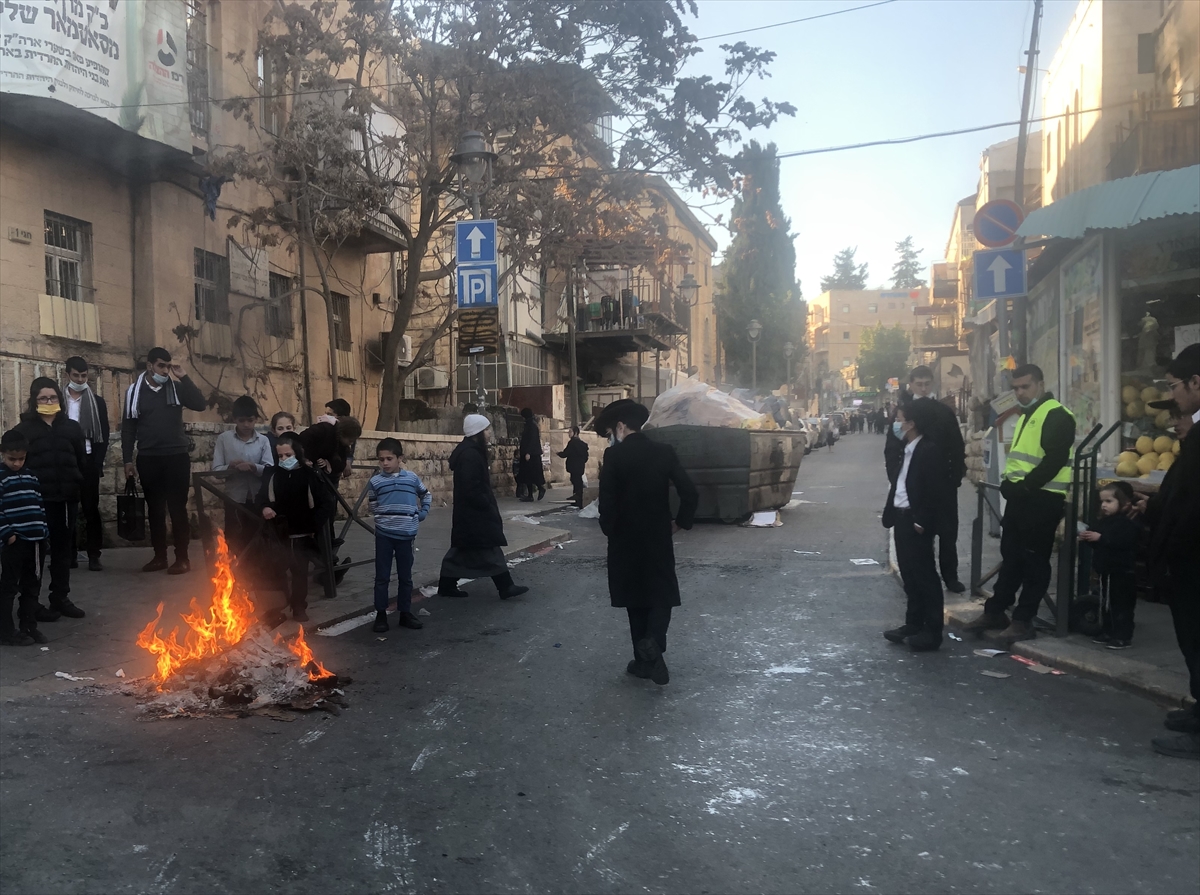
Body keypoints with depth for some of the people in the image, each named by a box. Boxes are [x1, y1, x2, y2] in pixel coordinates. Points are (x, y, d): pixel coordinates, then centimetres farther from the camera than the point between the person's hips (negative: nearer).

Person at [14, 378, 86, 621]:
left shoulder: (72, 427, 8)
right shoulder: (24, 429, 0)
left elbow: (81, 461, 12)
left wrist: (74, 483, 2)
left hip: (66, 499, 3)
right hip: (37, 499, -3)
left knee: (63, 550, 11)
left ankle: (61, 599, 21)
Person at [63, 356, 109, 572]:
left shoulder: (97, 402, 7)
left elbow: (104, 435, 5)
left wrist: (98, 463, -5)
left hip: (88, 461, -1)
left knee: (91, 509, -1)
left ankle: (94, 555, 0)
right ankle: (69, 553, 10)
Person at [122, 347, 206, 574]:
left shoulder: (176, 388, 4)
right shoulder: (135, 391, 6)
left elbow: (200, 404, -12)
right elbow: (128, 428, 8)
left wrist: (183, 377, -15)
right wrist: (127, 460, 3)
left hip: (176, 456, -2)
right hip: (148, 459, 2)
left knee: (177, 508, -2)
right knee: (155, 510, 8)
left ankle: (182, 558, 2)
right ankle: (160, 556, 17)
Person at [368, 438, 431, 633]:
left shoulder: (412, 477, 1)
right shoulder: (375, 481, -2)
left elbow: (426, 495, 17)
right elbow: (373, 506, 10)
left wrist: (422, 514, 8)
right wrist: (384, 518, 0)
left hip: (406, 534, 1)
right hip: (384, 534, -1)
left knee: (405, 577, 9)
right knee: (382, 577, 4)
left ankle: (405, 613, 19)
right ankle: (380, 615, 12)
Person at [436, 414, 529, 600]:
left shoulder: (471, 451, 13)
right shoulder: (470, 455, -20)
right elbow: (471, 488, -25)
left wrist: (488, 506, 18)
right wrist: (488, 507, -16)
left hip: (470, 510, 11)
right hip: (474, 511, -11)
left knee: (464, 549, 14)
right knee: (489, 549, -4)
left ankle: (447, 585, 19)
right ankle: (505, 586, 2)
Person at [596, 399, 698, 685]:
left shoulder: (614, 455, -11)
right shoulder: (664, 451, -2)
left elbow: (607, 500, -17)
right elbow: (690, 493, -6)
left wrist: (609, 530, 0)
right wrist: (679, 522, 8)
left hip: (626, 539, -1)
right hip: (659, 538, 2)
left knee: (636, 597, 12)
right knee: (662, 595, 12)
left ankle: (644, 660, 16)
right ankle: (653, 641, -15)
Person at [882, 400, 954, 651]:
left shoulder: (929, 450, -15)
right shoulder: (908, 450, 14)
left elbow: (937, 492, -19)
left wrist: (922, 522, -19)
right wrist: (892, 515, 11)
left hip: (916, 522, -9)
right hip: (901, 520, 9)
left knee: (925, 576, -2)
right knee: (909, 575, 14)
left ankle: (932, 631, 6)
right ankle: (913, 624, 23)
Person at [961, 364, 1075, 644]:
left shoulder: (1057, 416, -11)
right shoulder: (1027, 415, 19)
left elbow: (1054, 461, -21)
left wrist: (1025, 485, -20)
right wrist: (1010, 483, 5)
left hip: (1042, 498, -9)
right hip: (1019, 496, 9)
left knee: (1034, 561, -1)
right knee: (1010, 556, 14)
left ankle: (1023, 621, 5)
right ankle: (995, 611, 21)